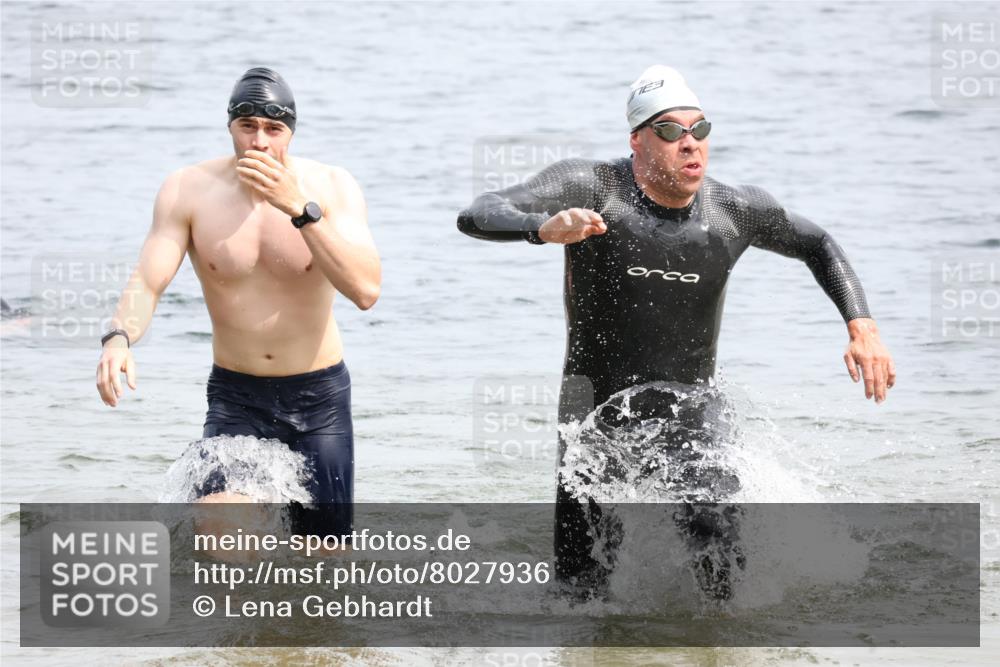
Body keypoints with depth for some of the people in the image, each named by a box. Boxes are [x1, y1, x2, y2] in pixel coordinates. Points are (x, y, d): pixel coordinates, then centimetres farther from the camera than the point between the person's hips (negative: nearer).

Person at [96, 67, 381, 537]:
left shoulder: (332, 188, -9)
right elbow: (147, 283, -13)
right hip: (235, 397, 0)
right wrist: (119, 338, -35)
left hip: (319, 397, 1)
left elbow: (365, 291, -22)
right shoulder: (189, 191, -7)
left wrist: (299, 209, -30)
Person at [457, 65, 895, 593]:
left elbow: (817, 245, 15)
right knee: (579, 586, -4)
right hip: (597, 407, -2)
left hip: (689, 415, 2)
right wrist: (544, 227, -46)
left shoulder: (736, 211, -5)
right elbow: (477, 217, -25)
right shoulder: (590, 188, -14)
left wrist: (862, 328, 2)